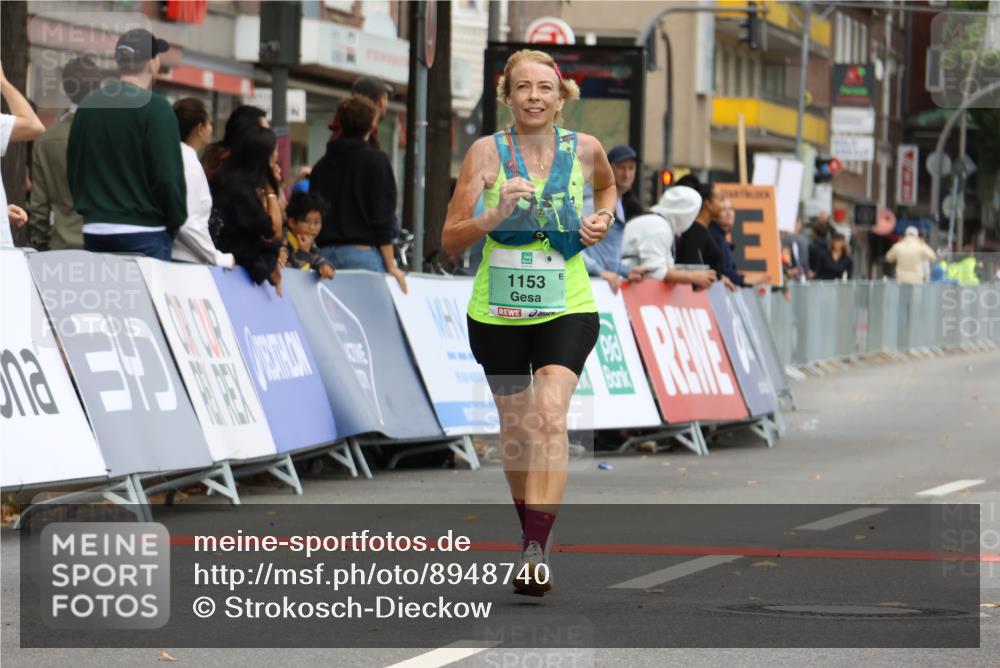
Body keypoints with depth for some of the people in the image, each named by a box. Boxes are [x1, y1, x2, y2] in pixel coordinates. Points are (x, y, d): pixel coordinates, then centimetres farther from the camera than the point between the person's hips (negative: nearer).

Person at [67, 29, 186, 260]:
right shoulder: (155, 107, -10)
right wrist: (175, 222, 1)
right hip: (143, 233, -6)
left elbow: (73, 170, 15)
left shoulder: (87, 105, 9)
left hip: (95, 231, 6)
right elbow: (168, 174, -12)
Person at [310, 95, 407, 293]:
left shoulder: (321, 165, 13)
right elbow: (382, 219, -9)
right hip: (363, 253, -6)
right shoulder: (375, 161, -4)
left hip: (326, 254, 6)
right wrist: (391, 267, -7)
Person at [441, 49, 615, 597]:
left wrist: (602, 219, 3)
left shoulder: (584, 149, -2)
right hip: (497, 312, 1)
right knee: (516, 428, 11)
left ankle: (536, 552, -26)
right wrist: (496, 215, -26)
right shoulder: (487, 152, -6)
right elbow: (450, 239, -8)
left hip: (567, 309, -1)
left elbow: (607, 185, 24)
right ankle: (530, 527, 36)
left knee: (550, 417, -20)